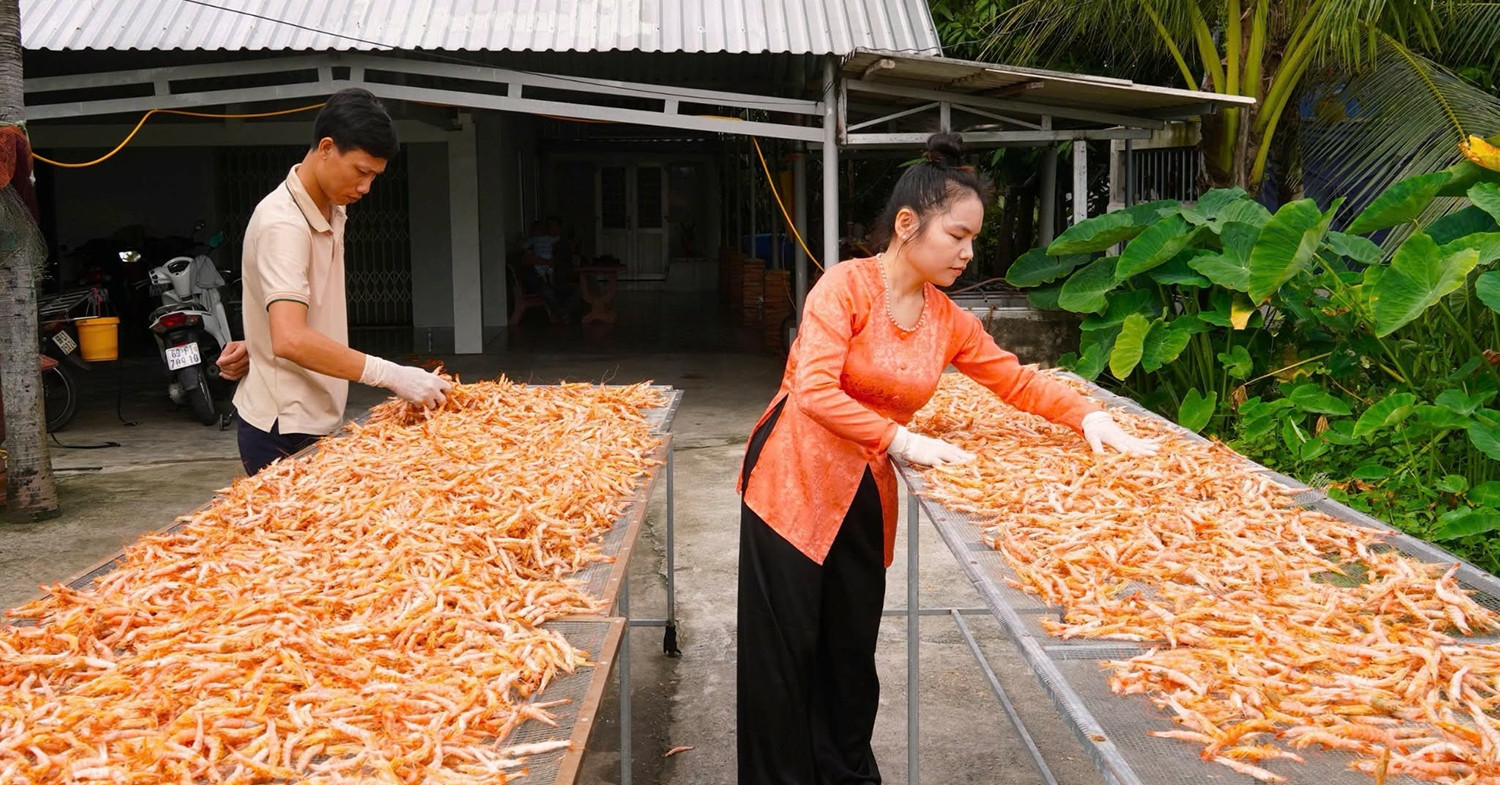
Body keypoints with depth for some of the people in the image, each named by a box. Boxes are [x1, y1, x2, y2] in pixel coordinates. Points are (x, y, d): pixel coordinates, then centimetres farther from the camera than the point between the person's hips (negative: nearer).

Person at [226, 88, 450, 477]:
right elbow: (291, 340, -32)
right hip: (284, 432, -8)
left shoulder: (332, 211, 8)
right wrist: (392, 375, -35)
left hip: (314, 421, 8)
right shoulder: (283, 223, -20)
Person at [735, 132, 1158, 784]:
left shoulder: (949, 320, 5)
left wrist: (1089, 417, -4)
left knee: (854, 651, 11)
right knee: (786, 654, 1)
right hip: (792, 485, -5)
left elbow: (1016, 381, 11)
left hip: (866, 497, 6)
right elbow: (815, 391, -23)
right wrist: (904, 443, -25)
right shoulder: (846, 285, -14)